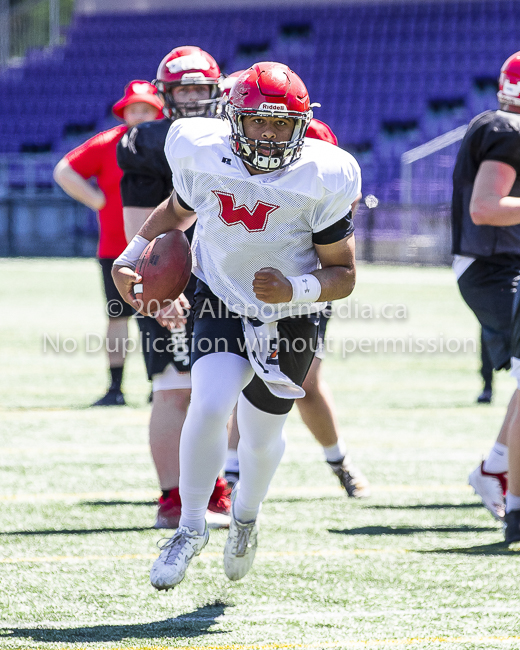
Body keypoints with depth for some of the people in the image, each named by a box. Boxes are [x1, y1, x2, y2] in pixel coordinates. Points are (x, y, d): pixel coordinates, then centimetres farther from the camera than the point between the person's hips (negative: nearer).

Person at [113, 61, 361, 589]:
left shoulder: (322, 180, -23)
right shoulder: (203, 154, -16)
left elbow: (343, 274, -16)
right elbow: (178, 210, 9)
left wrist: (295, 290, -35)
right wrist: (130, 257, -1)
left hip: (289, 320, 0)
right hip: (222, 303, 0)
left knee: (262, 435, 15)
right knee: (209, 405, -24)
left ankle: (245, 516, 48)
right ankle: (191, 526, -4)